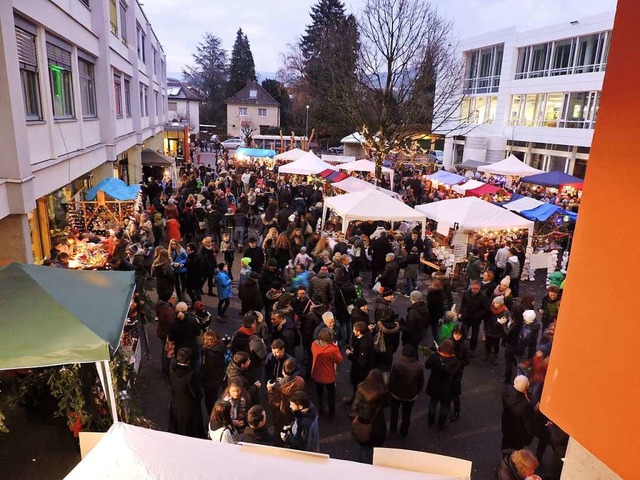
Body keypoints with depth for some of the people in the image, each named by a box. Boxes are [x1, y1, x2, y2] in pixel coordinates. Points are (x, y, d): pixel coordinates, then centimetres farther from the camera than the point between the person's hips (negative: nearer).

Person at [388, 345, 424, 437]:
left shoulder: (397, 363, -27)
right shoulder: (418, 366, -19)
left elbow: (391, 379, -19)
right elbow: (421, 382, -6)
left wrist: (390, 389, -2)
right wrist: (418, 391, 11)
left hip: (397, 393, -1)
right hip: (411, 395, 1)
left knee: (394, 411, 25)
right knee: (407, 414, 21)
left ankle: (392, 429, 40)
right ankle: (403, 432, 37)